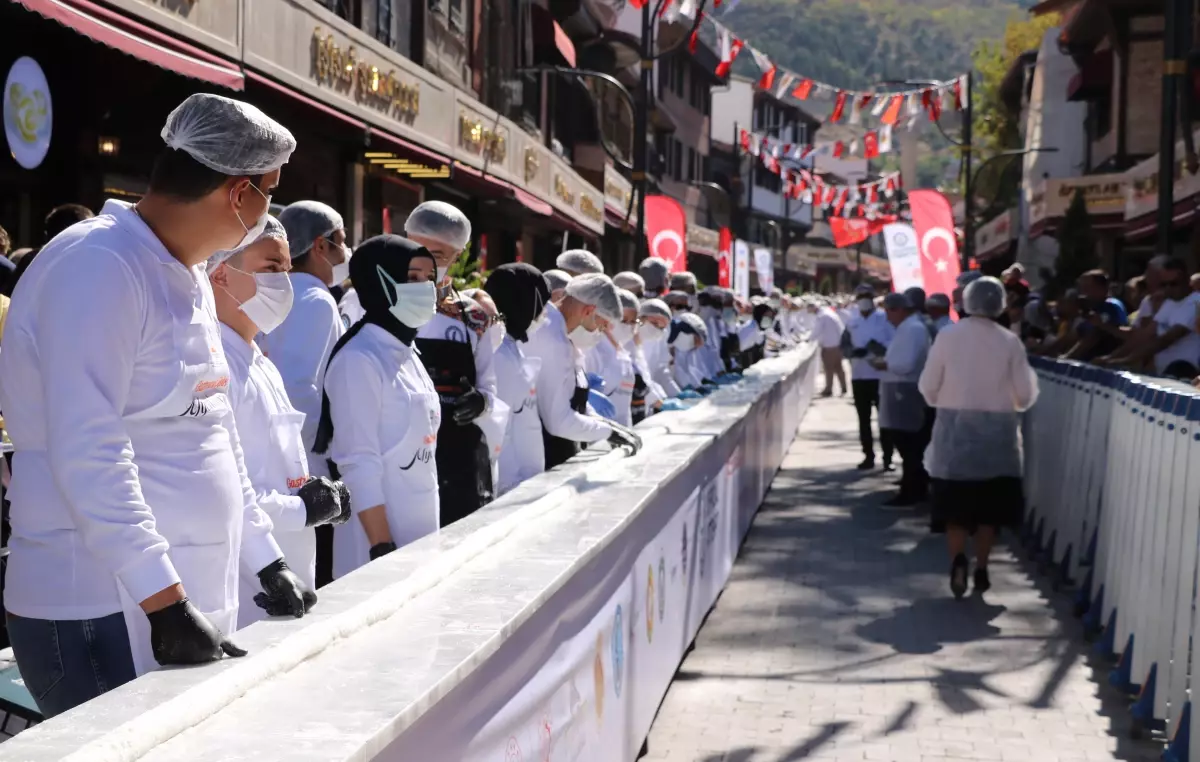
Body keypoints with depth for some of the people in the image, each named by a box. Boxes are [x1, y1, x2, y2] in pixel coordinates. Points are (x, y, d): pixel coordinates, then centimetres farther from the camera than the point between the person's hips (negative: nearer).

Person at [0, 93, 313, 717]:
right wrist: (166, 604, -24)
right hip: (104, 617, -9)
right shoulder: (98, 266, -15)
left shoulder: (188, 276, 14)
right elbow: (88, 454, -23)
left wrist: (268, 564, 17)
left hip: (187, 603, 9)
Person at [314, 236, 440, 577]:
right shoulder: (359, 360, -14)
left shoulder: (407, 355, 12)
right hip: (381, 539, -8)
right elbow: (359, 464, -19)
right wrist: (383, 548, -22)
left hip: (420, 535, 8)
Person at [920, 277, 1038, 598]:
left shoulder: (948, 337, -6)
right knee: (989, 501, 12)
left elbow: (927, 386, -3)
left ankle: (958, 558, -17)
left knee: (955, 500, 4)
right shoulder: (1010, 342, -6)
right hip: (996, 431, 0)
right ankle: (981, 568, 14)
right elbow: (1025, 395, -3)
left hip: (954, 428, 0)